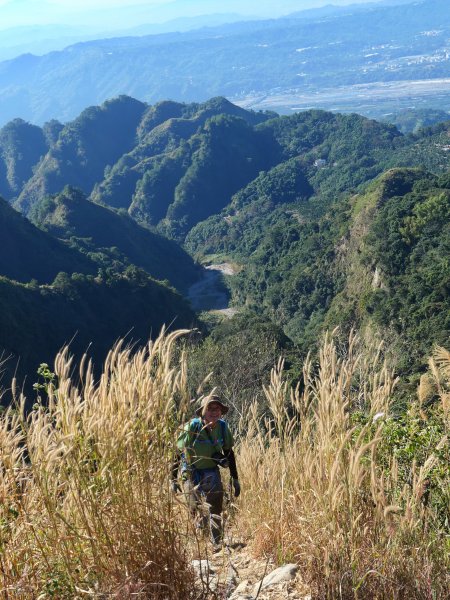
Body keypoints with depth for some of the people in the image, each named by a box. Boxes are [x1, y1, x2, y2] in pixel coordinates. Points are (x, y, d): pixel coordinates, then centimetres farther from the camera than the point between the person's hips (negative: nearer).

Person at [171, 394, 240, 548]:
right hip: (191, 474, -2)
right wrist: (173, 480, -10)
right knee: (196, 510, -4)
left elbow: (229, 454, 6)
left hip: (212, 473, 3)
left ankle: (217, 544, 6)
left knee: (216, 511, -6)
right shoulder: (192, 427, -19)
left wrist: (235, 479, 8)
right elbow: (178, 453, -11)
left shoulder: (223, 427, -7)